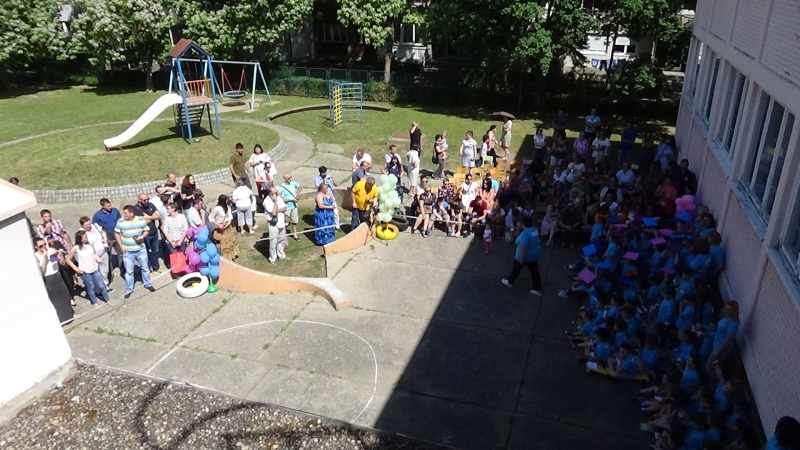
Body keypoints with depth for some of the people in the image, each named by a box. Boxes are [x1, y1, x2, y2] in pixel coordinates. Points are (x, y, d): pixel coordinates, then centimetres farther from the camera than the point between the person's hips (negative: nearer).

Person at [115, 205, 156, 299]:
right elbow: (117, 233, 2)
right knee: (129, 271, 7)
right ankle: (128, 290, 21)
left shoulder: (141, 220, -10)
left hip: (141, 249, 1)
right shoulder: (121, 222, -11)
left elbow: (147, 230, 4)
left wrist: (142, 236, -17)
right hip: (127, 251, -1)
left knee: (145, 268, 16)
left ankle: (148, 284, 36)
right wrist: (121, 245, -5)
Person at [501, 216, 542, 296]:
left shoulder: (524, 233, -28)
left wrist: (521, 259, -23)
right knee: (534, 271, 14)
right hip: (535, 254, 7)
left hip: (525, 256, -7)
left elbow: (524, 247, -31)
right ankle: (538, 290, 18)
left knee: (516, 269, 16)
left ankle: (509, 282, 37)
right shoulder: (535, 230, 0)